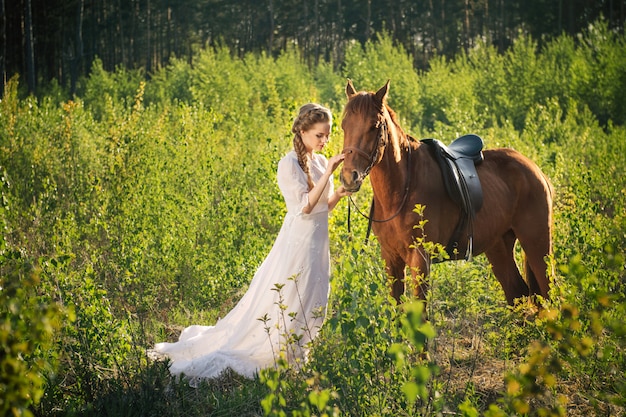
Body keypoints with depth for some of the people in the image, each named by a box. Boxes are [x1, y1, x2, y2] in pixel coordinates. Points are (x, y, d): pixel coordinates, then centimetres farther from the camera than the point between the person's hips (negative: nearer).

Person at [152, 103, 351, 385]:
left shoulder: (321, 162, 9)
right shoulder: (289, 164, -14)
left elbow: (325, 206, 12)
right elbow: (306, 206, -22)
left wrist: (341, 192, -8)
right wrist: (328, 173, -25)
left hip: (319, 245, 8)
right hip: (298, 242, -8)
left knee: (311, 308, 13)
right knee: (284, 306, -6)